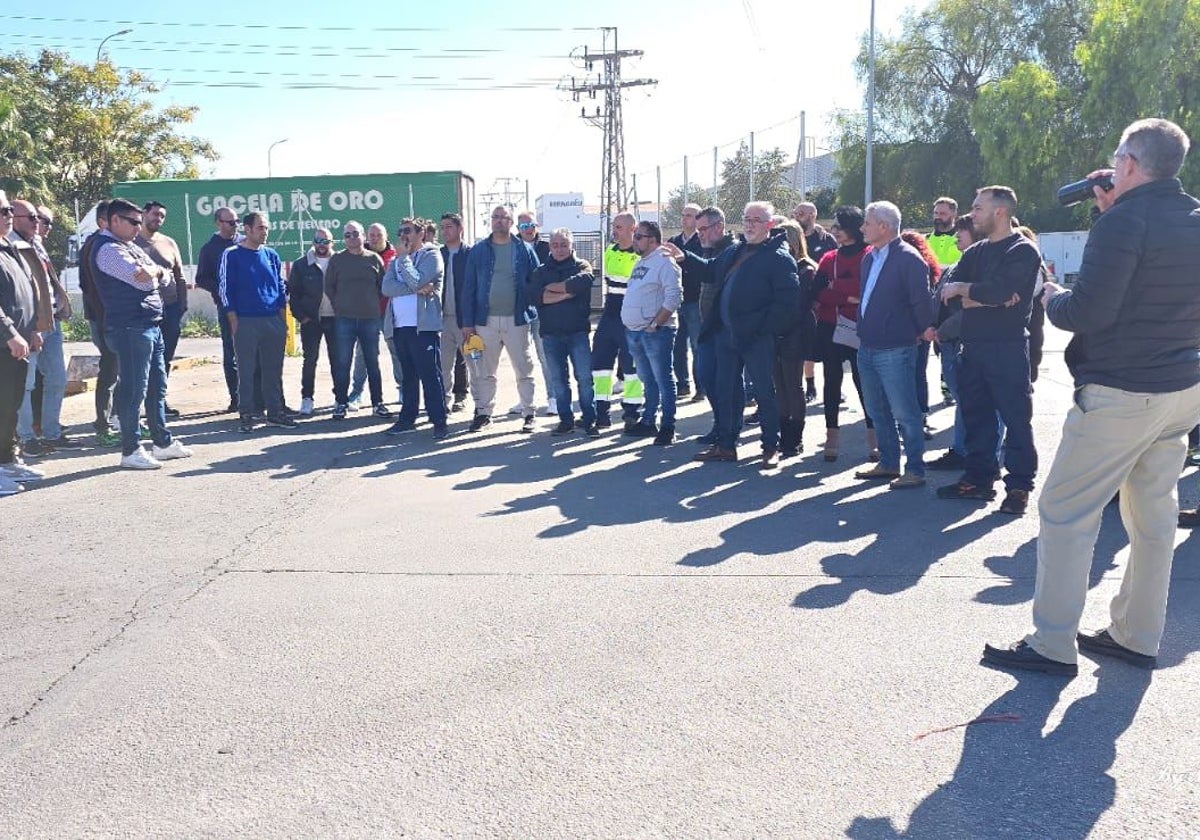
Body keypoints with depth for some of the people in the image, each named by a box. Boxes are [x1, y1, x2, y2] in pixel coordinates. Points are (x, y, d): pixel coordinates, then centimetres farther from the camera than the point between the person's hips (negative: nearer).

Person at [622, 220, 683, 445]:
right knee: (647, 380, 17)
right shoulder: (641, 263, 18)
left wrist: (655, 323, -20)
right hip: (634, 331, 9)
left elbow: (674, 297, -19)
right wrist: (628, 322, 15)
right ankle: (647, 422, 26)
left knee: (663, 381, -3)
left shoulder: (665, 262, -11)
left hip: (656, 332, -9)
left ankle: (668, 427, 1)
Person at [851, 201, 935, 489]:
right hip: (867, 347, 9)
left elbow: (921, 300, -13)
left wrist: (921, 331, -2)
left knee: (905, 413, -3)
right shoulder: (870, 258, 13)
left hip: (895, 351, -9)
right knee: (878, 412, 15)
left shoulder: (908, 258, -14)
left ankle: (915, 470, 5)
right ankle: (888, 464, 27)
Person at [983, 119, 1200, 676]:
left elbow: (1087, 311, -20)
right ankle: (1136, 637, 23)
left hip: (1121, 394, -9)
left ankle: (1053, 646, 3)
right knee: (1154, 513, 13)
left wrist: (1051, 296, 2)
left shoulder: (1124, 220, -14)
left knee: (1064, 512, -2)